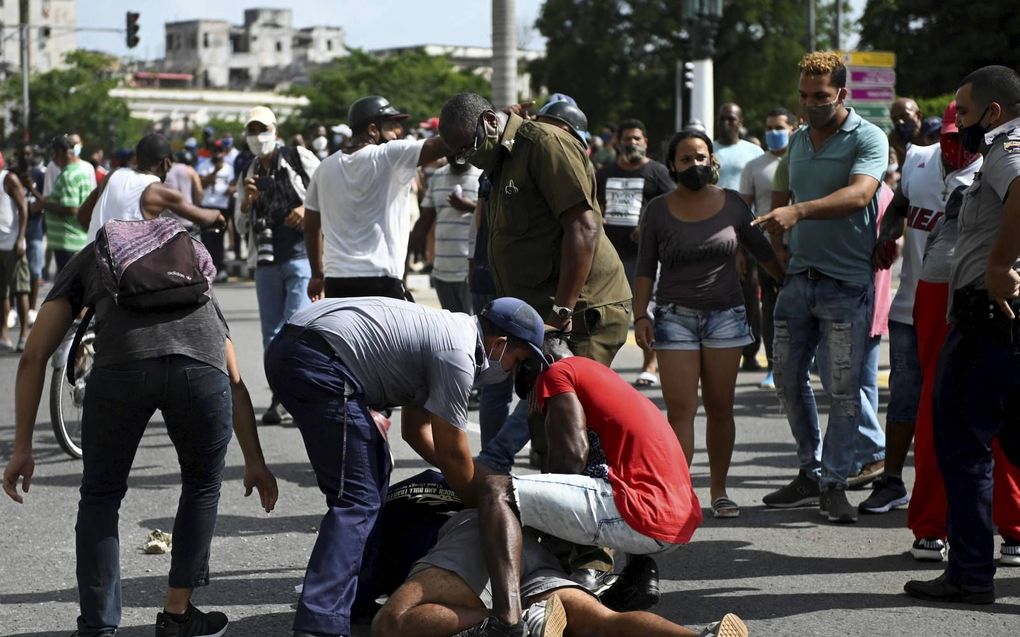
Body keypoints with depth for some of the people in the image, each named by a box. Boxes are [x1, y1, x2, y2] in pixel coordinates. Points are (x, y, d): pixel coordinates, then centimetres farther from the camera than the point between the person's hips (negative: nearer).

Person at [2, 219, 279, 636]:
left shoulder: (88, 259, 36)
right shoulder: (194, 264, 42)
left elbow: (34, 356, 25)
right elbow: (235, 382, 41)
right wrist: (255, 461, 47)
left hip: (120, 366, -2)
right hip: (202, 367, 2)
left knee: (100, 496, 21)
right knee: (202, 486, 29)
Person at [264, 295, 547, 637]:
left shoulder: (448, 329, 22)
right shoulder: (458, 355, -8)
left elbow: (415, 429, 29)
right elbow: (452, 454, -2)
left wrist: (471, 478, 26)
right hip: (317, 362, -11)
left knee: (374, 469, 21)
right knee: (357, 500, -10)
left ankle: (356, 597, 24)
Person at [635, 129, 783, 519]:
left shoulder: (732, 204, 4)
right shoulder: (658, 211, 2)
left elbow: (764, 252, 14)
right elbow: (645, 268, 5)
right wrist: (640, 316, -3)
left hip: (725, 316, 1)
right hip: (675, 318, -1)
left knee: (720, 408, 4)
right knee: (679, 409, -8)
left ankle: (719, 491, 13)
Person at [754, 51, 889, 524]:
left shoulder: (868, 139, -9)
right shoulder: (797, 141, 14)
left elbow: (859, 194, -26)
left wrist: (798, 212, -38)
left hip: (847, 283, -7)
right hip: (799, 277, 7)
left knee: (844, 388, -3)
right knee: (789, 379, 9)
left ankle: (834, 483, 7)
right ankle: (811, 473, 22)